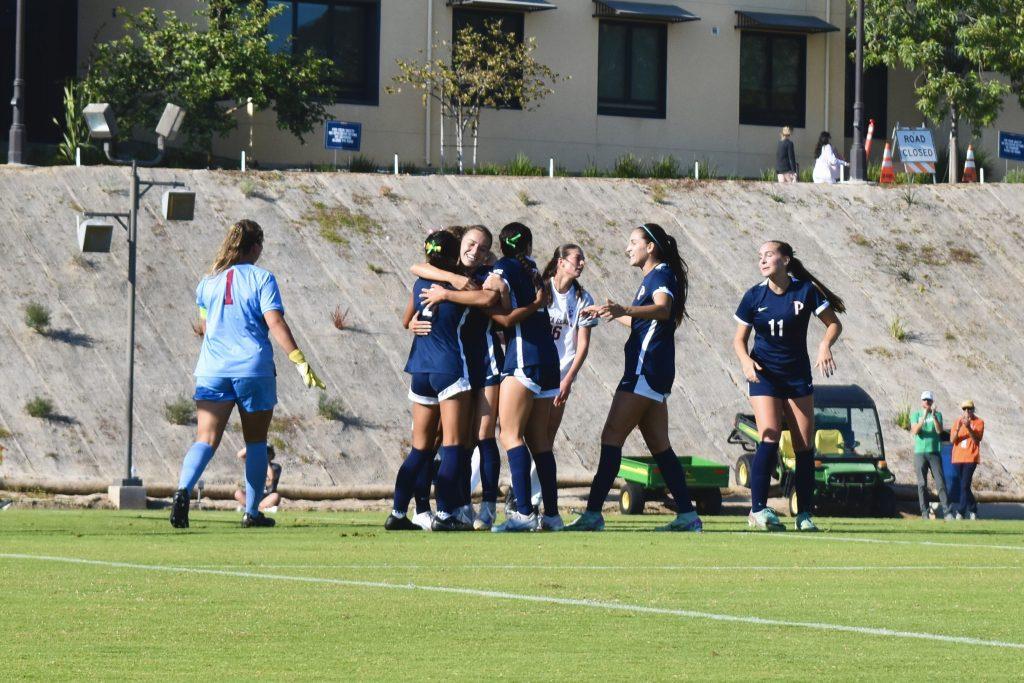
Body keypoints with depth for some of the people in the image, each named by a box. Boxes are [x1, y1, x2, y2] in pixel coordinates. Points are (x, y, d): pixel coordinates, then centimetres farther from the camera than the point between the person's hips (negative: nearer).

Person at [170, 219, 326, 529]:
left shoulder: (208, 282, 11)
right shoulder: (261, 278, -3)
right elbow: (275, 322, -13)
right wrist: (301, 363, -15)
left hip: (212, 371, 3)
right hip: (254, 370, -3)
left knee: (206, 439, -5)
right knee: (256, 442, 13)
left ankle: (183, 489, -31)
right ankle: (252, 512, 14)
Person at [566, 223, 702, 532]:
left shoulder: (662, 274, -9)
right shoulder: (653, 277, 21)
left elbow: (662, 309, -32)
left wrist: (624, 309, -47)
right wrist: (610, 312, 47)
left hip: (646, 369, -10)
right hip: (650, 372, 10)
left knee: (612, 437, -12)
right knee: (658, 445, 9)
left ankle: (593, 514, -16)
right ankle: (687, 515, 7)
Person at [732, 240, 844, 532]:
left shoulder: (805, 291, -7)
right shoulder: (754, 296, -5)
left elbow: (834, 323, -1)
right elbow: (739, 338, 2)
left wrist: (825, 345, -21)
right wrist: (746, 360, -19)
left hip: (798, 376, 1)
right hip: (763, 375, -1)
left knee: (805, 446, 0)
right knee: (769, 439, -18)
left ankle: (804, 513, 8)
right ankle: (758, 508, -14)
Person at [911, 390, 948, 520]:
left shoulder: (937, 415, 8)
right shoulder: (916, 414, 8)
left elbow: (939, 430, -7)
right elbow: (915, 431, -8)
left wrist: (933, 416, -19)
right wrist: (924, 417, -20)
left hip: (934, 452, 0)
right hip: (920, 452, 0)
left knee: (940, 482, -6)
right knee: (922, 483, 0)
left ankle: (946, 508, -6)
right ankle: (924, 511, 2)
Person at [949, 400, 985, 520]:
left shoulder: (979, 422, 0)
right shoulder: (958, 421, 8)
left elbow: (977, 440, -11)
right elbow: (952, 440, 0)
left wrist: (969, 428, -25)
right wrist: (958, 428, -17)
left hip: (971, 458, -4)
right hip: (957, 458, 4)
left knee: (965, 486, -14)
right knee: (964, 486, 11)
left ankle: (960, 512, -14)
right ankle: (973, 509, 25)